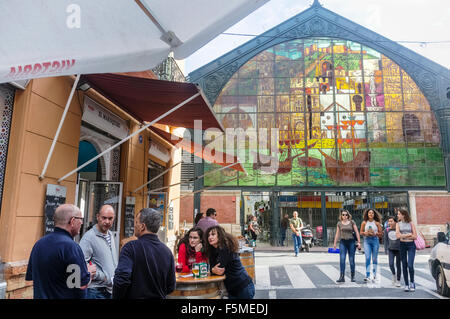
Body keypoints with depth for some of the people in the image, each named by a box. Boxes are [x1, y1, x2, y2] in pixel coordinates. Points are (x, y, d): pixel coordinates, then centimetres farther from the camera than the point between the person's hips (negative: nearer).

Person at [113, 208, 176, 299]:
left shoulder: (130, 247, -18)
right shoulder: (167, 251, -5)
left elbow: (121, 280, -25)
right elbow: (171, 287, 2)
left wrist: (116, 297, -8)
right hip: (159, 296, 4)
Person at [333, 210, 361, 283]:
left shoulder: (352, 222, 2)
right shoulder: (339, 223, 7)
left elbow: (357, 232, 2)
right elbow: (337, 234, 11)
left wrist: (359, 242, -5)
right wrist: (335, 243, 9)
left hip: (351, 242, -1)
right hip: (342, 242, 1)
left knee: (351, 260, 5)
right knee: (342, 259, -9)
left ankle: (353, 277, 20)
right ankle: (342, 277, -8)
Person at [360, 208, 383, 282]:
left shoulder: (377, 223, 2)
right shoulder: (364, 223, 4)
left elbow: (381, 233, 3)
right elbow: (361, 232, 10)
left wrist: (375, 233, -14)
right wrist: (365, 233, -10)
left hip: (375, 240, 0)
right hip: (367, 240, 0)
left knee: (374, 258, 8)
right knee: (367, 258, -9)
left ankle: (374, 275, 21)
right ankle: (367, 276, -10)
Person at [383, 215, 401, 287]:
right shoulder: (387, 230, 1)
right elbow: (385, 240, 8)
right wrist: (386, 250, 4)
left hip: (398, 249, -1)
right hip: (391, 249, 1)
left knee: (398, 265, 5)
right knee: (391, 264, -10)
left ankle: (398, 281, 19)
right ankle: (393, 274, 21)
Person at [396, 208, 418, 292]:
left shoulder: (411, 223, 1)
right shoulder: (398, 224, 6)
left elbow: (415, 236, -5)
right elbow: (398, 235, -5)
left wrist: (403, 235, -7)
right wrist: (409, 234, -9)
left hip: (411, 245, -2)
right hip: (402, 245, 2)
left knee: (410, 265, -11)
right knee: (404, 266, 4)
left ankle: (412, 283, 11)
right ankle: (406, 285, 14)